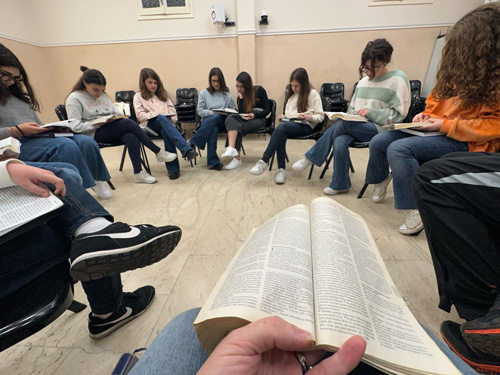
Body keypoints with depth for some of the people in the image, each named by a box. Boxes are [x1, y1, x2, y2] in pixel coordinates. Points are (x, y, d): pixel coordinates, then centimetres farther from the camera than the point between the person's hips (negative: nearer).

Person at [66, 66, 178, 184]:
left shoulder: (103, 96, 21)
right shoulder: (74, 98, 1)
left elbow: (116, 112, 20)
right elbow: (75, 127, -7)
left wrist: (120, 117, -4)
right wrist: (98, 124, -15)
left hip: (113, 132, 6)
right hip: (94, 135, -5)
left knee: (131, 137, -31)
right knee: (128, 123, -29)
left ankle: (138, 173, -31)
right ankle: (159, 152, -25)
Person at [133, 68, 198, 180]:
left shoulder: (162, 94, 31)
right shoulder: (138, 97, 19)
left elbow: (172, 110, 20)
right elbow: (140, 115, 3)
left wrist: (171, 118, -2)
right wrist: (157, 115, -10)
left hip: (167, 123, 3)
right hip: (149, 125, -2)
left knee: (166, 132, -37)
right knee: (162, 119, -38)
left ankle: (173, 168, -44)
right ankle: (186, 149, -56)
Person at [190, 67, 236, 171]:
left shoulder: (227, 94, 18)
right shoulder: (204, 93, 15)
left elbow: (234, 110, 14)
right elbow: (200, 111, 6)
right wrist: (211, 112, -11)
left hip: (223, 121, 1)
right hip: (207, 120, 0)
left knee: (213, 119, -38)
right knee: (214, 129, -38)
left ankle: (193, 143, -35)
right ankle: (213, 162, -39)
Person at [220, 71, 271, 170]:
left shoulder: (259, 90, 2)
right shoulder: (240, 95, 12)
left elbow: (267, 110, -2)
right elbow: (241, 113, -2)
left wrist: (254, 114, -18)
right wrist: (241, 97, -8)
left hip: (259, 119, -3)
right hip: (245, 119, 4)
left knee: (239, 127, -32)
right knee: (231, 117, -30)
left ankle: (237, 158, -32)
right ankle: (231, 148, -47)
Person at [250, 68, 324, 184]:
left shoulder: (313, 94, 7)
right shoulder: (291, 95, 26)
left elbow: (320, 117, 2)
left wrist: (309, 117, -17)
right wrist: (283, 117, 5)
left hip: (306, 126, -5)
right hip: (290, 124, 5)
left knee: (282, 127, -35)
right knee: (281, 135, -33)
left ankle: (264, 161, -35)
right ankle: (281, 169, -31)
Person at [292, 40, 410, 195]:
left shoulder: (398, 79, -1)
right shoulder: (364, 81, 16)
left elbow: (399, 114, -5)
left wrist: (371, 112, -15)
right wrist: (350, 115, -3)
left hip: (380, 129, -4)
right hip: (357, 127, 4)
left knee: (341, 124, -29)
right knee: (339, 141, -30)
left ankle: (311, 157, -12)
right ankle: (340, 184, -16)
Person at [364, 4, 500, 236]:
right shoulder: (460, 70, 10)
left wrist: (446, 125, -20)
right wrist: (426, 115, 0)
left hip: (467, 141, -7)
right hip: (437, 129, 8)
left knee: (399, 149, -32)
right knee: (379, 142, -4)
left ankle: (416, 210, -22)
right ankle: (380, 181, 21)